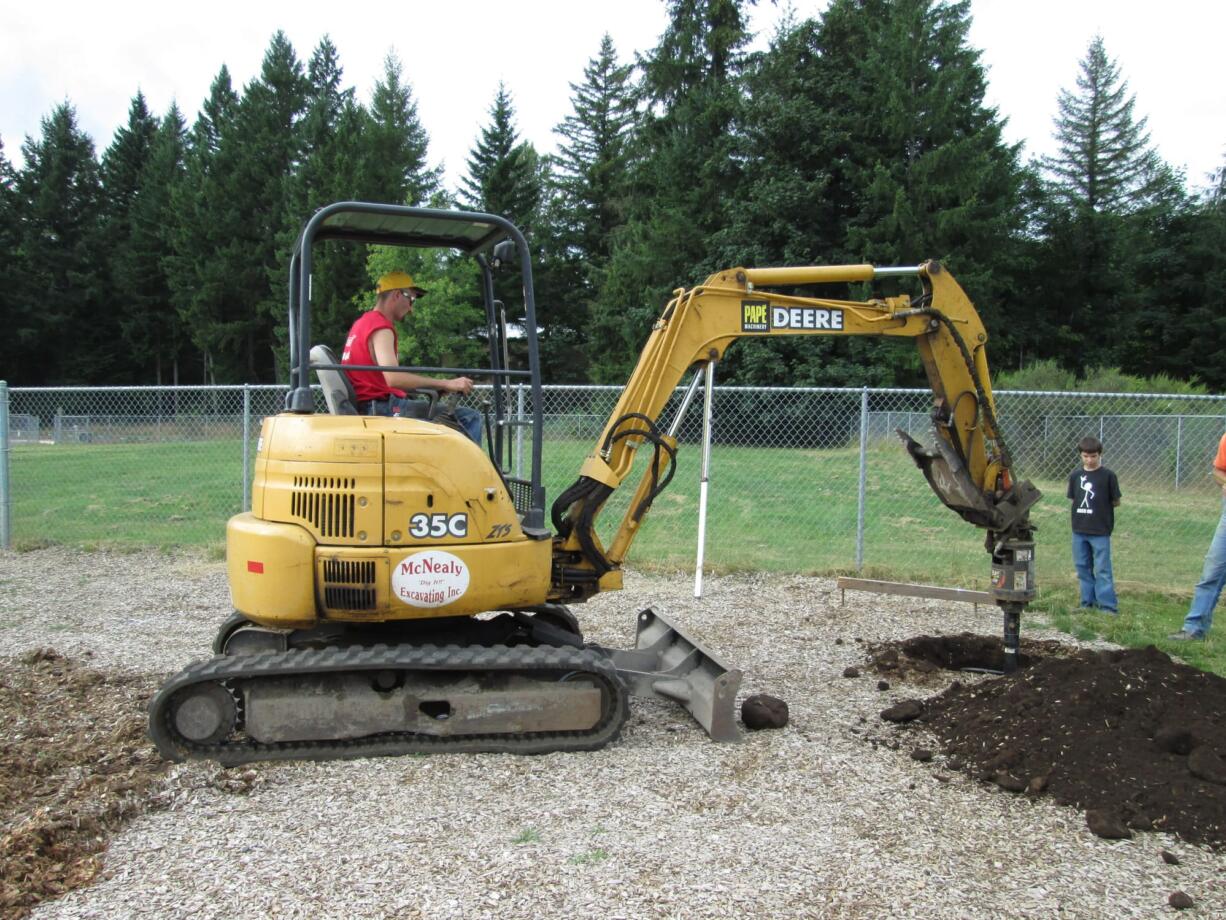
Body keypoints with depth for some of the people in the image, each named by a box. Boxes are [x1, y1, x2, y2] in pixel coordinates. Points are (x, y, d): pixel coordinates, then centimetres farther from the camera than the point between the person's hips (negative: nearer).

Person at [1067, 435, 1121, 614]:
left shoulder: (1108, 476, -6)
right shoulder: (1075, 475, 6)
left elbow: (1116, 502, 0)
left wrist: (1101, 507, 0)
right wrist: (1083, 508, 0)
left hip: (1100, 531, -4)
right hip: (1079, 530, 5)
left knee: (1102, 569, -4)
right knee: (1083, 567, 11)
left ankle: (1108, 605, 1)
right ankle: (1088, 602, 21)